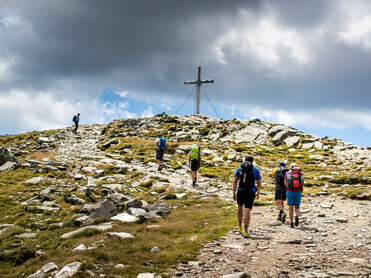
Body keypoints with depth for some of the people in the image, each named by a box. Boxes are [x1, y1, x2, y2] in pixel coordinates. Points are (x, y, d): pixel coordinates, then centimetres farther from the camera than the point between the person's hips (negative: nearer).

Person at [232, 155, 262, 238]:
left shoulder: (239, 168, 9)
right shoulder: (256, 170, 7)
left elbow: (234, 181, 1)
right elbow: (259, 183, 6)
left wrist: (234, 193, 3)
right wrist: (258, 193, 20)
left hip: (240, 191, 2)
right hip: (251, 192, -2)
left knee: (240, 207, 26)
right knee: (247, 211, -7)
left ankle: (240, 226, 36)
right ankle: (245, 231, -17)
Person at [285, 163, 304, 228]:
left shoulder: (287, 173, 8)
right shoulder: (301, 174, 12)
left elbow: (285, 184, 17)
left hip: (290, 191, -1)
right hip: (298, 192, 1)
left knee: (290, 208, 9)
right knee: (297, 207, 11)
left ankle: (291, 223, 3)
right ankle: (297, 216, -19)